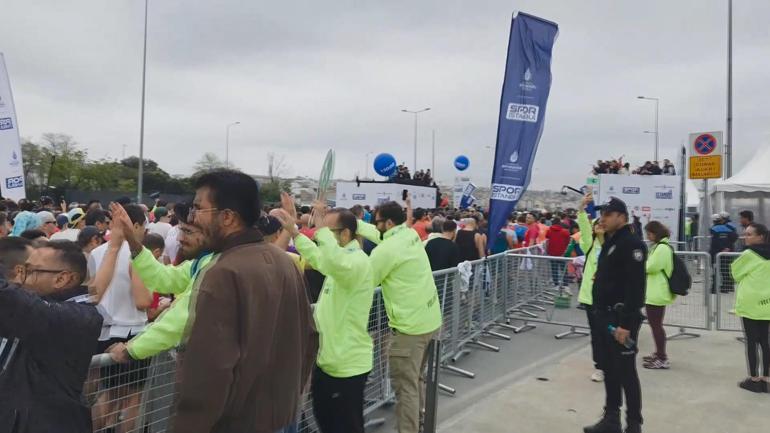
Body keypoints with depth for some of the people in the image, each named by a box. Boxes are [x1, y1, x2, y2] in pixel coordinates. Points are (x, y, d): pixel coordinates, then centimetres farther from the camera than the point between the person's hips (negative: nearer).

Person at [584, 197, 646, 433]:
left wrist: (626, 323, -25)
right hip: (605, 316, 9)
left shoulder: (631, 243, -16)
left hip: (621, 318, -9)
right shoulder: (609, 242, 15)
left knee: (626, 372, 0)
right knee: (609, 369, 15)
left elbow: (636, 286, -23)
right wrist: (599, 312, 17)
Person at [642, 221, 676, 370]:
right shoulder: (661, 246, 14)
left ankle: (662, 359, 1)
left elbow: (650, 267, -20)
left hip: (656, 293, -10)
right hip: (657, 292, 10)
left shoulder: (662, 248, -18)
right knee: (656, 324, 18)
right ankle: (659, 353, 28)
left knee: (656, 325, -4)